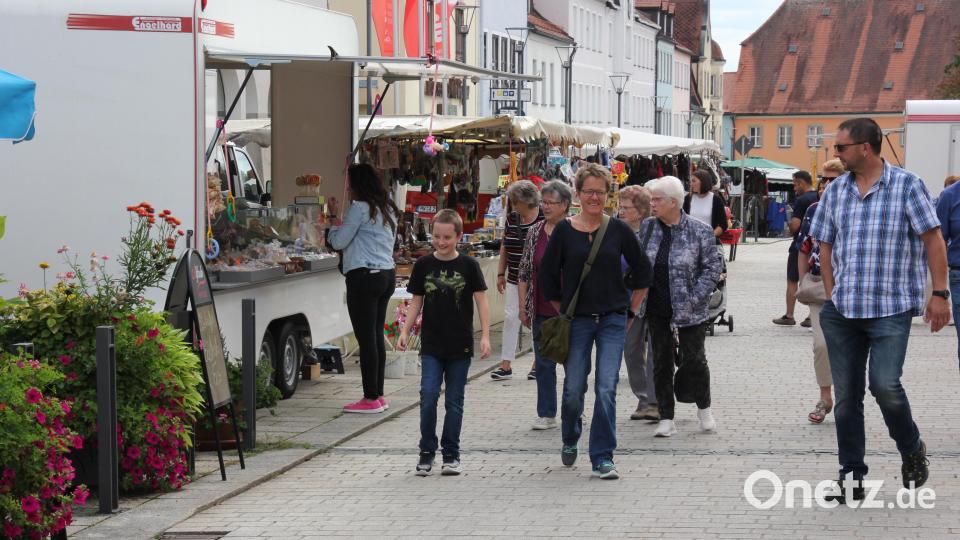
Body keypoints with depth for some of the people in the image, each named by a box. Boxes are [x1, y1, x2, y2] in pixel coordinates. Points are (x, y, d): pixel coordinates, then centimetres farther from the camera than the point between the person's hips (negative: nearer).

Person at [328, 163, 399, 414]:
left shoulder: (360, 207, -11)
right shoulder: (387, 209, 15)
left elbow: (339, 242, -10)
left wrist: (333, 228, 12)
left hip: (364, 276, -9)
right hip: (387, 273, 9)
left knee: (366, 337, -5)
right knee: (377, 336, 12)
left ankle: (371, 398, -4)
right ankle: (378, 395, 15)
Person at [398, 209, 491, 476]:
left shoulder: (468, 265, -2)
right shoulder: (423, 265, 2)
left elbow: (481, 301, 0)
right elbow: (416, 301, 9)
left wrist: (485, 336, -7)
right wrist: (405, 332, 1)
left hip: (460, 345, -1)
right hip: (431, 344, 1)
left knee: (454, 401, 5)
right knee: (428, 396, -9)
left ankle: (451, 454, 15)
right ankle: (426, 452, 4)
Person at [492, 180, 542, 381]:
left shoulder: (544, 218, -11)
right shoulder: (512, 218, 7)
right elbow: (505, 247, 16)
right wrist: (501, 273, 13)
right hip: (514, 280, 5)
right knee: (510, 317, 0)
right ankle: (506, 365, 2)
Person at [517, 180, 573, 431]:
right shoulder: (534, 233, 6)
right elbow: (524, 272, 9)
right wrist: (523, 306, 6)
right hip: (542, 311, 3)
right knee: (543, 363, 4)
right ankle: (546, 415, 9)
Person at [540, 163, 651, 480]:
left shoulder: (618, 230, 1)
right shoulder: (564, 231, -1)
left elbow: (642, 270, 11)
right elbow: (547, 276, 8)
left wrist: (631, 311, 9)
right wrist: (562, 312, 7)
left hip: (613, 321, 0)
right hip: (576, 322, 0)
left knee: (607, 389, -7)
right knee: (573, 388, 5)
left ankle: (602, 458, -1)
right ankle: (570, 440, 34)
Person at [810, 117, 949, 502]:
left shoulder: (907, 186, -4)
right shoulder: (835, 191, 9)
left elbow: (933, 240, -4)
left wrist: (939, 293, -9)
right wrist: (832, 296, 5)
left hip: (891, 309, -5)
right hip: (842, 311, 5)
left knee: (884, 384, -16)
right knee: (846, 394, 6)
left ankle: (912, 450, 12)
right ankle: (852, 476, 15)